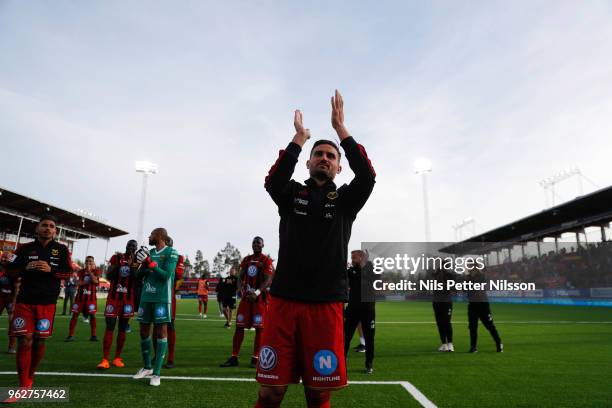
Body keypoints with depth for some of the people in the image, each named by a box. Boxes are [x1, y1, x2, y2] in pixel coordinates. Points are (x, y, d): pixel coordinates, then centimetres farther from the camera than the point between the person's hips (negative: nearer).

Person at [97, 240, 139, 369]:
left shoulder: (136, 261, 1)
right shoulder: (116, 257, 3)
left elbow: (137, 280, -9)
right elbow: (108, 277, -1)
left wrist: (131, 266, -19)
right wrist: (117, 265, -13)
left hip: (128, 299, 0)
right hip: (113, 297, 0)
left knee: (122, 328, 6)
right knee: (109, 327, -5)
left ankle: (117, 358, 14)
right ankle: (105, 360, -3)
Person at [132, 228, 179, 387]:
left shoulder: (171, 253, -7)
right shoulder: (149, 252, 13)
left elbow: (165, 275, -16)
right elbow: (138, 276, 13)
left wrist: (150, 263, -20)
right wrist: (143, 264, -6)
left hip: (162, 298, -7)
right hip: (146, 297, 7)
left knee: (162, 332, -4)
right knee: (144, 331, 12)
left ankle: (156, 373, 0)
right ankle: (147, 367, 29)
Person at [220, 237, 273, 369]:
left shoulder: (266, 261, -5)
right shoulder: (246, 260, 13)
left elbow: (268, 280, -12)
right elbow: (241, 277, 14)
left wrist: (257, 293, -24)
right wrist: (240, 289, -6)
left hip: (260, 297, -5)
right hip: (246, 296, 5)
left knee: (259, 328, 0)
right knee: (239, 327, 4)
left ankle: (255, 358, 8)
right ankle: (234, 357, 10)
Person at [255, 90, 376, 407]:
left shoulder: (345, 199, 11)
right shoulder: (291, 194, 11)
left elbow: (367, 177, -9)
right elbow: (273, 181, -11)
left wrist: (340, 128, -7)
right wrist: (299, 137, -10)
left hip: (326, 304, 0)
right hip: (284, 301, 0)